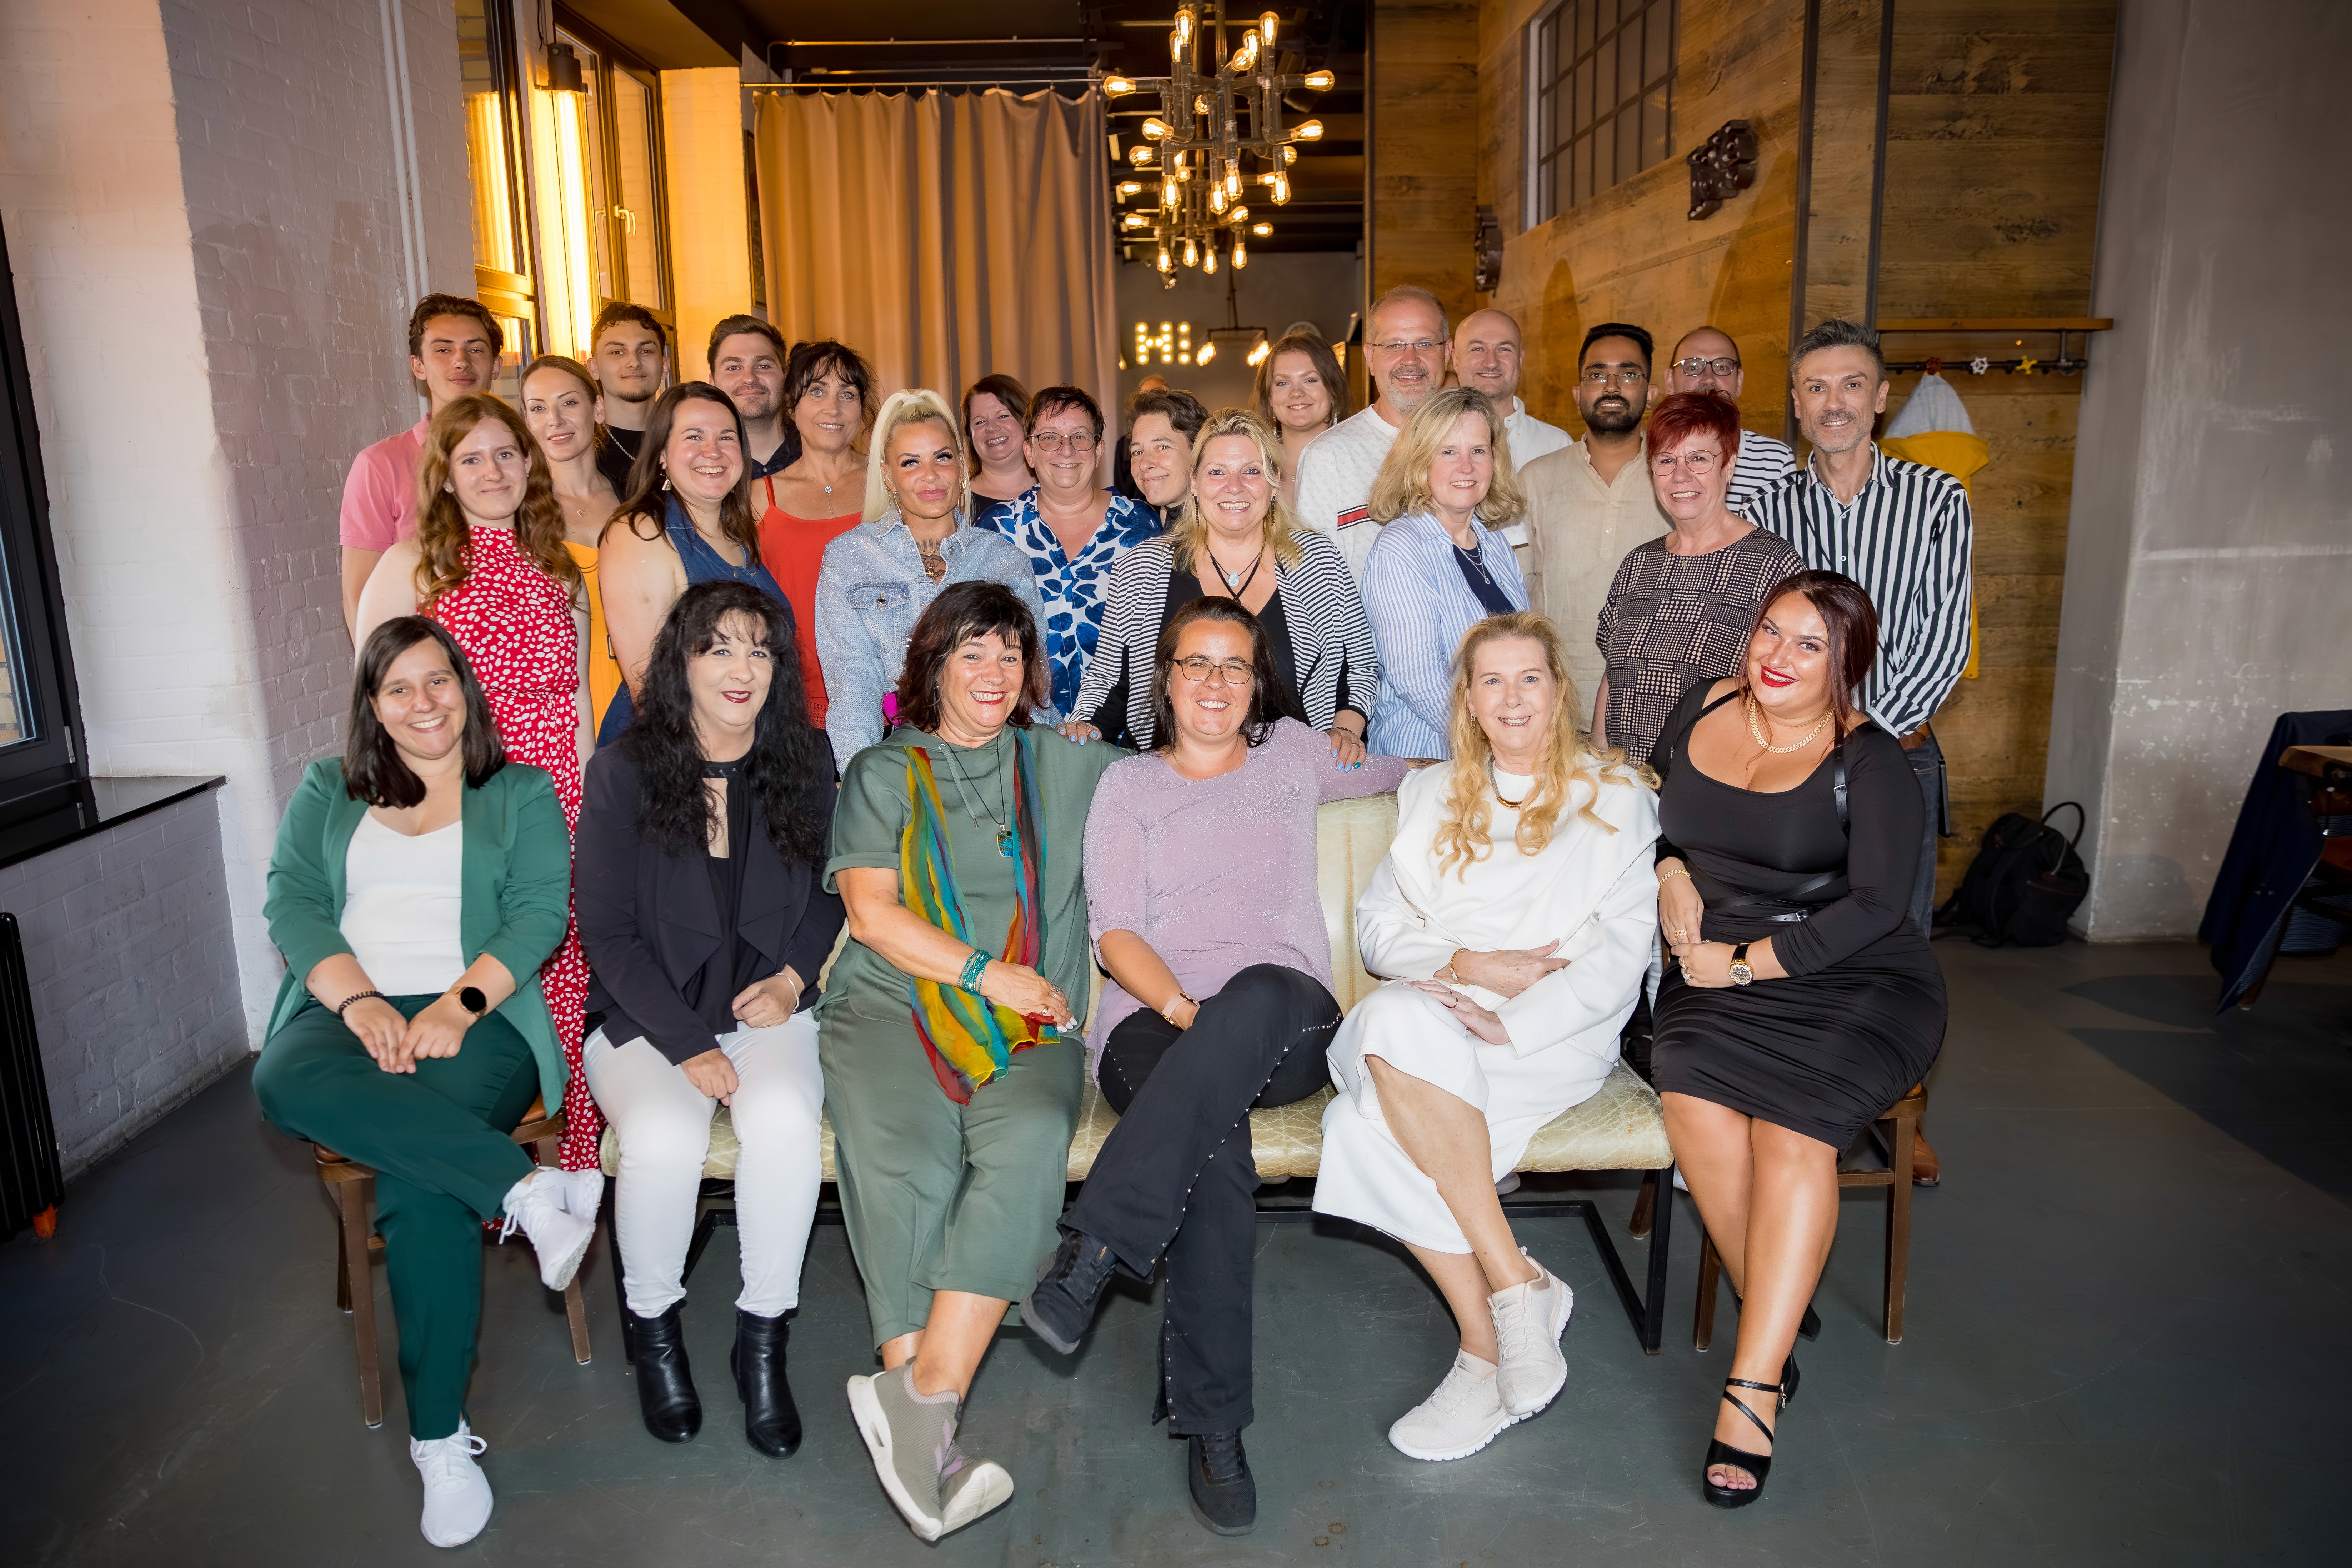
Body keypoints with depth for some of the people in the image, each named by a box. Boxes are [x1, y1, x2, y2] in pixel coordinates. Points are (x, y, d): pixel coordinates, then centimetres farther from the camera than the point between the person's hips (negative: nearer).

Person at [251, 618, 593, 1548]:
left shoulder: (519, 794, 15)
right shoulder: (327, 792, 22)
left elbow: (540, 913, 1)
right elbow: (291, 905, 7)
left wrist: (458, 1005, -16)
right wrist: (358, 1001, -12)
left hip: (476, 1020, -2)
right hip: (348, 1009, 3)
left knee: (422, 1183, -31)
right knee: (286, 1080, -36)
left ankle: (439, 1436, -20)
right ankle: (530, 1191, -37)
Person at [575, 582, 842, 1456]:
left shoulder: (805, 763, 3)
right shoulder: (624, 772, -3)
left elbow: (832, 893, 15)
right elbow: (607, 931, -5)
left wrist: (794, 975, -4)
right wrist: (688, 1045, -14)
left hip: (768, 1011, 1)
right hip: (647, 1017, -1)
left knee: (783, 1118, -30)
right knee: (665, 1135, -30)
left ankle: (763, 1341, -11)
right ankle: (652, 1327, -1)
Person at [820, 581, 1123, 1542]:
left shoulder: (1064, 767, 22)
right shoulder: (880, 772, 17)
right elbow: (871, 914, 5)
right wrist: (990, 974, -4)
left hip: (1030, 1025, 1)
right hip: (891, 1004, -1)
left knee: (1027, 1144, -33)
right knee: (901, 1160, -32)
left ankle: (920, 1395, -32)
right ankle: (929, 1431, -30)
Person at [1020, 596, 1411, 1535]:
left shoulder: (1294, 754, 24)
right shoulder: (1129, 785, 19)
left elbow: (1404, 772, 46)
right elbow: (1115, 932, 5)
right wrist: (1183, 1009, -12)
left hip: (1287, 1024, 1)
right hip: (1153, 1020, 0)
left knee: (1258, 994, -39)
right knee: (1218, 1143, -36)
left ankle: (1094, 1251, -39)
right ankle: (1212, 1423, -27)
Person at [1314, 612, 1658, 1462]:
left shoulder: (1616, 796, 11)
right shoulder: (1432, 796, 22)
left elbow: (1622, 953, -1)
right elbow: (1378, 926, 14)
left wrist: (1511, 1023, -15)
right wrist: (1467, 964, -7)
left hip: (1557, 1032, -4)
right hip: (1429, 1016, 4)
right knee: (1395, 1020, -35)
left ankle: (1486, 1353, -20)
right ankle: (1517, 1288, -25)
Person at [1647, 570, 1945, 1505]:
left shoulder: (1868, 763, -3)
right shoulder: (1701, 709, 11)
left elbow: (1876, 903, -12)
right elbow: (1655, 806, 27)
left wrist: (1744, 962, -14)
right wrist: (1670, 868, 6)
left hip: (1854, 983, -3)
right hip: (1713, 978, 3)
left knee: (1794, 1125, -30)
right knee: (1695, 1100, -29)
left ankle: (1751, 1390, -24)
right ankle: (1774, 1330, -14)